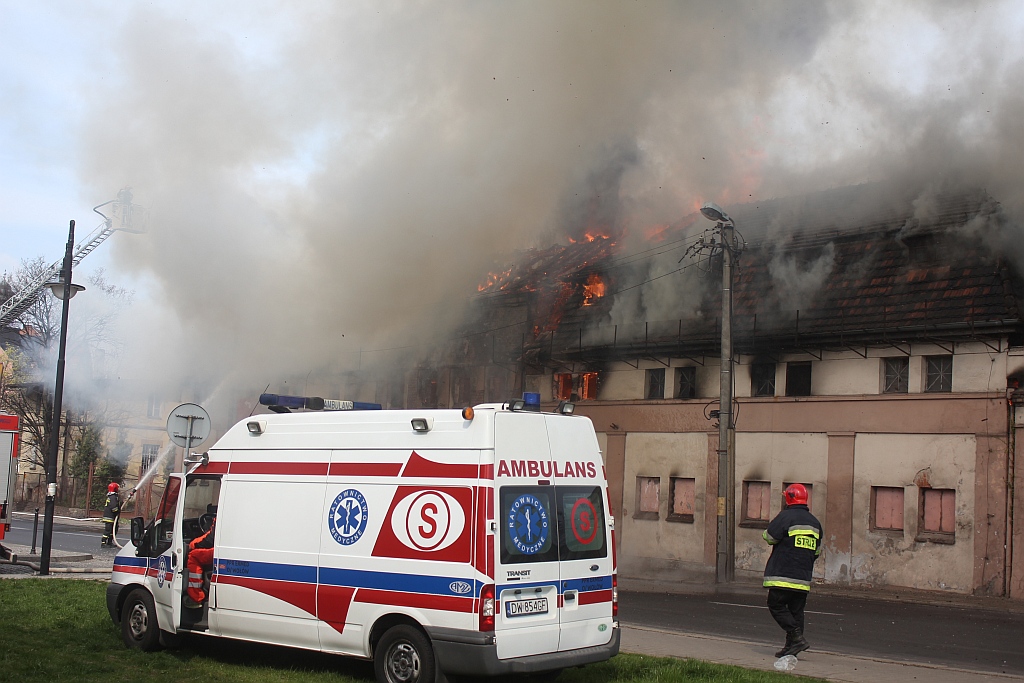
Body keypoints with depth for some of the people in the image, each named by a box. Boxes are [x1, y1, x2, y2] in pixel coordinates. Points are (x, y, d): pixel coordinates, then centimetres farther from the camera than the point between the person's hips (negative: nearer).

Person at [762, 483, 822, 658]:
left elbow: (769, 537, -13)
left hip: (783, 575, -7)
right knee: (796, 610, 11)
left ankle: (797, 637, -11)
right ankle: (791, 647, 10)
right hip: (803, 578, 7)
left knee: (776, 606, 1)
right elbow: (817, 550, 18)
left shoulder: (786, 516, -10)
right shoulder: (814, 522, 14)